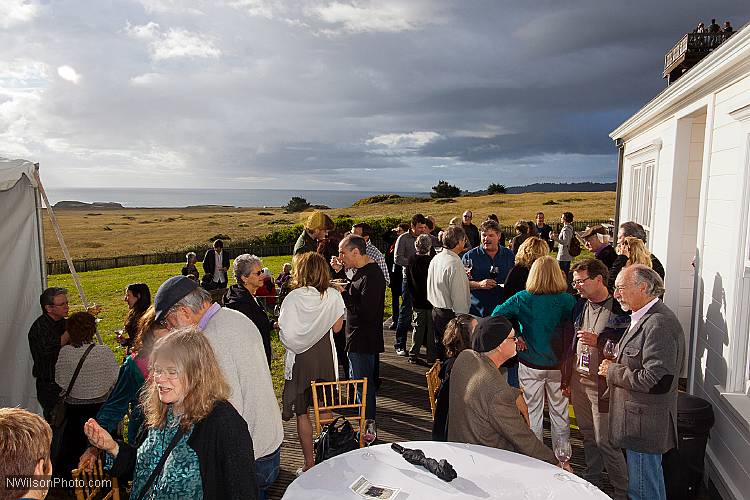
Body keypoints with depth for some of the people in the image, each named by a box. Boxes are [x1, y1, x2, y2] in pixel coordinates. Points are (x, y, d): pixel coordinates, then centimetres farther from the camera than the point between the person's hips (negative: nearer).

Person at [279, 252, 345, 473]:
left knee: (302, 413, 10)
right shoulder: (333, 296, -8)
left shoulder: (293, 298, -15)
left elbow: (285, 333, -15)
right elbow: (337, 327, -1)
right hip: (325, 358, 3)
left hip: (300, 359, -3)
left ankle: (310, 463, 17)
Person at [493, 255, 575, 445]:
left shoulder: (523, 298, -9)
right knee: (559, 412, 16)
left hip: (530, 365, -1)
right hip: (558, 365, 1)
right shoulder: (568, 300, -9)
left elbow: (497, 314, -14)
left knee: (532, 412, 13)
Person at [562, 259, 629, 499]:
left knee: (605, 441, 0)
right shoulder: (580, 306, 8)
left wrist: (598, 342, -25)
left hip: (602, 383, -6)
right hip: (578, 380, 7)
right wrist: (567, 379, 15)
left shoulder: (618, 309, -14)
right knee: (588, 436, 19)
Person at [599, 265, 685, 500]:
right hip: (639, 419, 10)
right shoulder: (643, 318, 10)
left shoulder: (659, 324, -23)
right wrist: (616, 363, 6)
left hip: (645, 424, -10)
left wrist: (612, 371, -16)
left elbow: (654, 381, -28)